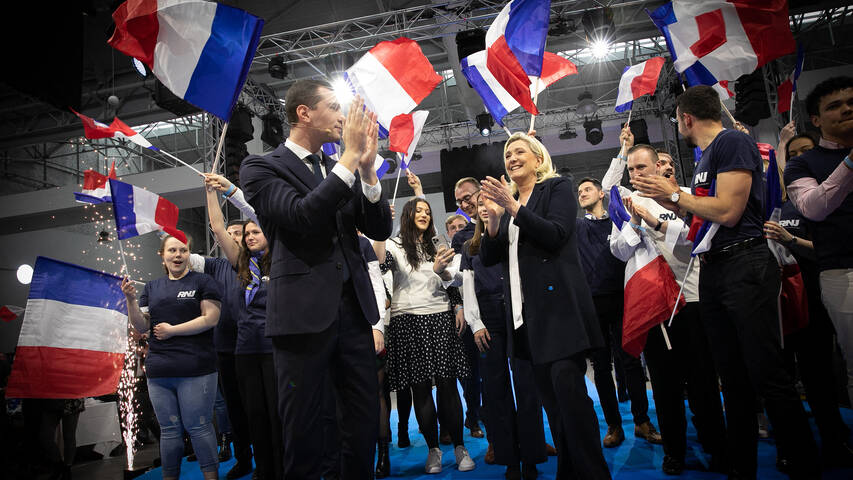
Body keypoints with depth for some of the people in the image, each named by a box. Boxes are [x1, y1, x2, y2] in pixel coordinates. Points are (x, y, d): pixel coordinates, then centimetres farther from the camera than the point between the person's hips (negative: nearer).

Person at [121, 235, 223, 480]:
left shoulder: (203, 282, 2)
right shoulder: (152, 288, 16)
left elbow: (210, 319, -8)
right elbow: (141, 327, 12)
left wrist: (172, 330, -10)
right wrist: (131, 299, -3)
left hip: (195, 370, -4)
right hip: (159, 371, 5)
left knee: (198, 427, -1)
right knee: (169, 430, 12)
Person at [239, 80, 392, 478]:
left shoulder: (342, 169, 14)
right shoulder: (260, 167, -1)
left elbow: (380, 229, 7)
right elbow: (302, 217, -18)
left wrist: (366, 167, -6)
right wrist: (350, 158, -16)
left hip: (354, 309, 5)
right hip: (303, 313, -5)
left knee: (364, 423, 12)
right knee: (302, 430, 5)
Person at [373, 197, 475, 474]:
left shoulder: (436, 246, 19)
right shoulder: (396, 246, 7)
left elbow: (449, 283, 16)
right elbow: (381, 263, -14)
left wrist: (440, 269, -6)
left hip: (439, 318, 2)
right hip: (408, 320, -2)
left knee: (447, 383, -2)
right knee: (420, 387, 1)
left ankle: (459, 446, 7)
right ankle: (433, 448, 10)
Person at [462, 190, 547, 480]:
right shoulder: (470, 248, 16)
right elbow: (468, 289, 10)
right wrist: (476, 324, 1)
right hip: (490, 322, 2)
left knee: (526, 384, -2)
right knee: (496, 387, 3)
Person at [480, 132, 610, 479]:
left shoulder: (558, 188, 4)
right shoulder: (506, 199, 19)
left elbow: (555, 235, -12)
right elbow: (489, 258, 11)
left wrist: (514, 207, -16)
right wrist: (494, 218, -6)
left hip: (558, 303, -6)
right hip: (525, 309, 6)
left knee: (566, 384, -13)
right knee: (549, 395, 9)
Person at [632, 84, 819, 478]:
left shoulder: (734, 143, -8)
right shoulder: (705, 156, 20)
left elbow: (727, 212, -18)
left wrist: (675, 194, -7)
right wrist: (669, 202, 16)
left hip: (745, 265, -9)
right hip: (713, 269, 9)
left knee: (768, 375, -8)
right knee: (733, 379, 11)